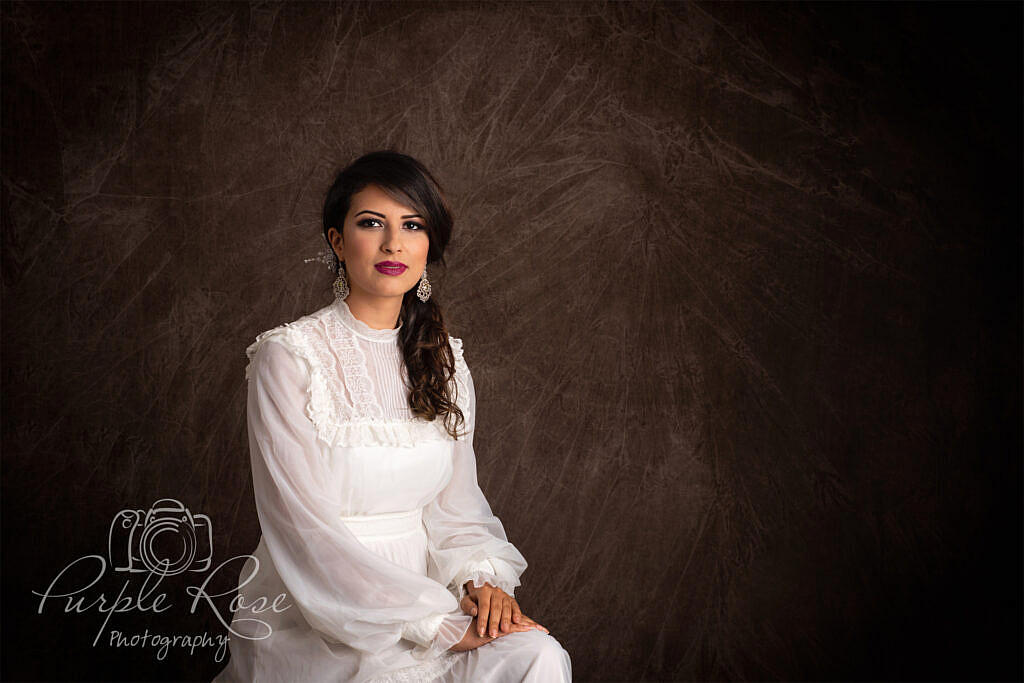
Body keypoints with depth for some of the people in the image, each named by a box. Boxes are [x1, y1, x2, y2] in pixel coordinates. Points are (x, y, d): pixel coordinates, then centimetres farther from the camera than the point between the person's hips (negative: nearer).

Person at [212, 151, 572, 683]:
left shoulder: (444, 359, 8)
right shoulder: (287, 356, -10)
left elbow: (455, 502, 10)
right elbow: (308, 531, -16)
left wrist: (479, 578, -11)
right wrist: (439, 621, -19)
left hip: (420, 595, 5)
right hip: (306, 625, -4)